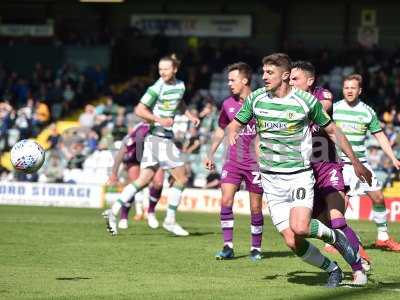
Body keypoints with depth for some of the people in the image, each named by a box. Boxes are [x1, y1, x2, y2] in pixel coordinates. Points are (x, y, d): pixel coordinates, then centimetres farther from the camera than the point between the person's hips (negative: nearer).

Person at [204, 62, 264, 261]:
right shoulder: (228, 104, 6)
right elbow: (221, 130, 21)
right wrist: (211, 155, 21)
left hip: (255, 163, -4)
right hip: (233, 161, 4)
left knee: (256, 207, 2)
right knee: (226, 201, -9)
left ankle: (256, 248, 16)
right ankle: (228, 246, -4)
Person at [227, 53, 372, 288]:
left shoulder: (307, 101, -6)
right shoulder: (256, 99, 1)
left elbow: (333, 131, 5)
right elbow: (235, 125, 14)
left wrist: (356, 163, 8)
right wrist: (232, 134, -10)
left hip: (299, 174, -3)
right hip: (271, 179, 3)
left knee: (300, 228, -27)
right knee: (292, 242, -6)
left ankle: (334, 236, 5)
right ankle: (333, 270, 16)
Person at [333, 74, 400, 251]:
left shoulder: (367, 112, 5)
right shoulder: (334, 109, -2)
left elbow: (380, 136, 10)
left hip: (361, 162, 4)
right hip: (339, 162, -4)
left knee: (378, 198, 4)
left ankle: (383, 238, 19)